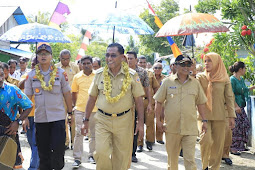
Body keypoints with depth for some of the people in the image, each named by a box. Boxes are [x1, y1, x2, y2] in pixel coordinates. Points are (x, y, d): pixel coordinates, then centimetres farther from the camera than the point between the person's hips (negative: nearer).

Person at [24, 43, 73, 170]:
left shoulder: (60, 73, 2)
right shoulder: (31, 75, 5)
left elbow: (67, 94, 7)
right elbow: (27, 97, 6)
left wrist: (70, 112, 7)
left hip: (58, 117, -2)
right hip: (40, 118, 2)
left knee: (58, 149, -5)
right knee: (43, 151, 9)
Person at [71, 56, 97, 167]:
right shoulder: (77, 77, 3)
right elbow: (74, 93, 11)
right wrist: (75, 105, 7)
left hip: (94, 109, 1)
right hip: (80, 109, 0)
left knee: (93, 134, 11)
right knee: (78, 133, -3)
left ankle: (92, 155, 26)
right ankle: (77, 158, 1)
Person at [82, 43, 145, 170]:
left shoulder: (131, 75, -1)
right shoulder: (100, 74, 3)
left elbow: (138, 99, 1)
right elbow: (92, 98, 9)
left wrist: (140, 122, -4)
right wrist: (86, 120, 8)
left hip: (124, 121, -1)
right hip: (103, 120, 1)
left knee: (121, 157, 5)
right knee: (101, 153, -12)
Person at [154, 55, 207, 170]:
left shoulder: (195, 83, 7)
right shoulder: (167, 82, 3)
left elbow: (200, 103, 14)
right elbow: (159, 102, 6)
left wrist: (204, 120, 9)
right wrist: (158, 120, 1)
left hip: (190, 128, 0)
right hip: (171, 127, 0)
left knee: (190, 159, -6)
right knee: (172, 157, 12)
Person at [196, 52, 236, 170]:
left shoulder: (224, 79, 5)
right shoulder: (200, 77, 3)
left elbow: (229, 97, 6)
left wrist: (231, 116, 1)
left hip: (219, 116, 2)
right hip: (203, 115, -2)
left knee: (218, 144, 2)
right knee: (206, 139, -17)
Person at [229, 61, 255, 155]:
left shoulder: (241, 79, 14)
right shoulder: (232, 79, -13)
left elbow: (245, 89, 30)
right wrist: (236, 106, -22)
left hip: (241, 106, 9)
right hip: (234, 106, -9)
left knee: (245, 124, 10)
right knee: (235, 126, -7)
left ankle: (241, 145, 21)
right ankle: (233, 147, 1)